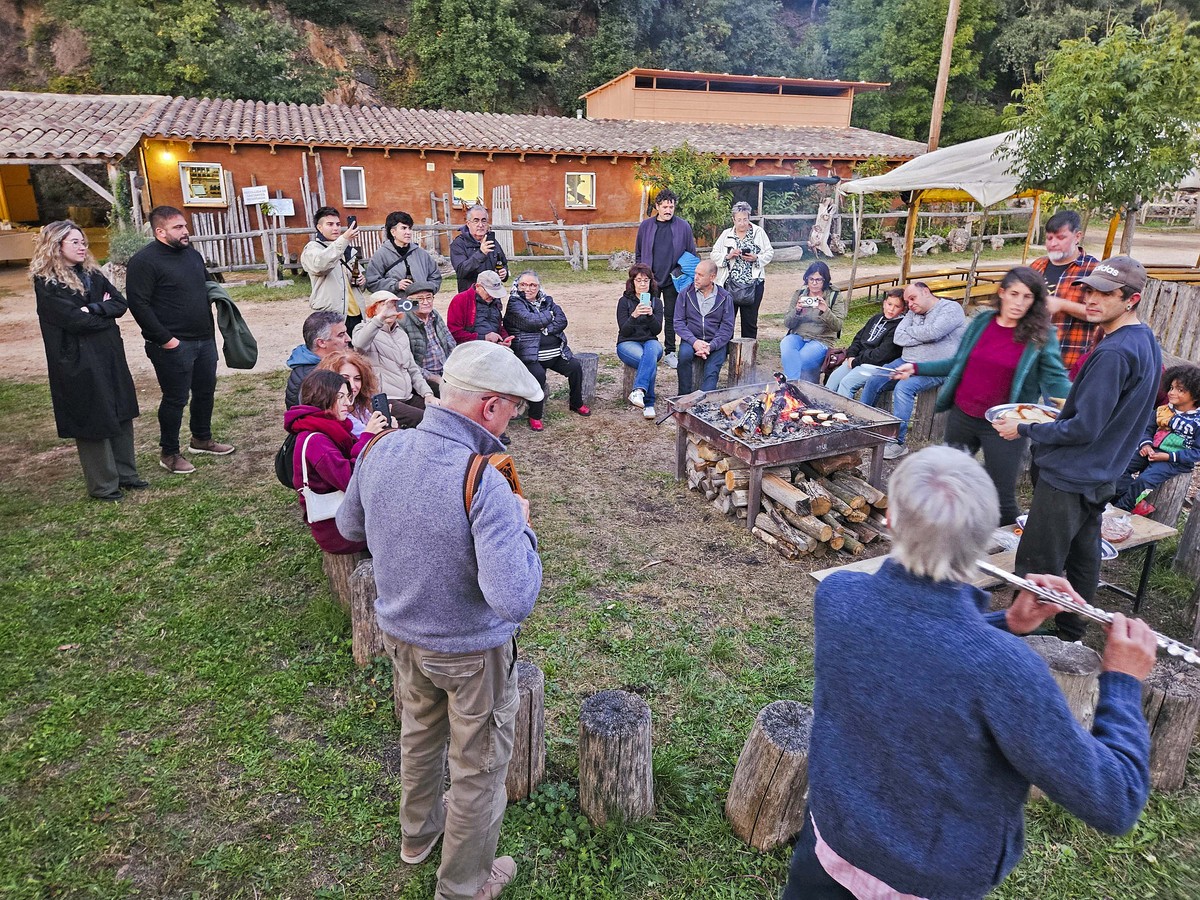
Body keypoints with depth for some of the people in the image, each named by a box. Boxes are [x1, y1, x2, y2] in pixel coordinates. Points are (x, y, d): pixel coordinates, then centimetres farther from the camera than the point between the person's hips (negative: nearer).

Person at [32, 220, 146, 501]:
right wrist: (106, 313, -5)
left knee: (122, 414, 10)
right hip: (78, 362, -6)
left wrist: (93, 309, -14)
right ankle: (102, 485, 12)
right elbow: (74, 319, -18)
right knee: (93, 421, 0)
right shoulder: (46, 282, -9)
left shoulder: (91, 274, 11)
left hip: (110, 356, 6)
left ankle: (125, 473, 23)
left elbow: (120, 303, 1)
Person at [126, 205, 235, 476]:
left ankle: (201, 439, 36)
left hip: (204, 339, 8)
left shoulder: (192, 253, 12)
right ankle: (169, 454, 14)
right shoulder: (144, 261, -12)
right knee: (175, 399, 0)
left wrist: (209, 326, 15)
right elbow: (138, 304, -17)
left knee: (205, 391, 17)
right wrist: (164, 339, -18)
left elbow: (205, 288, 25)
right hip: (173, 345, -7)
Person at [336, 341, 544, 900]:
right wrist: (521, 528, -21)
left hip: (400, 633, 6)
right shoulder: (484, 484, -34)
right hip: (471, 650, -6)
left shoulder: (381, 451, -13)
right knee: (478, 769, 18)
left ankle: (417, 832, 57)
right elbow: (515, 602, -36)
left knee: (419, 734, 31)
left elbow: (350, 526, 5)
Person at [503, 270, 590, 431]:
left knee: (575, 367, -6)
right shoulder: (515, 303, 0)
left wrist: (545, 330, -13)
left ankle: (576, 404, 19)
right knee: (538, 374, -32)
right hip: (531, 355, -6)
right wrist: (549, 315, -2)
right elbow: (529, 321, -18)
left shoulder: (547, 301, 16)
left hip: (556, 353, 6)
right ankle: (535, 416, -15)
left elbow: (562, 321, 2)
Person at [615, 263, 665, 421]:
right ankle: (648, 404, -31)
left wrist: (650, 314, -19)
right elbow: (624, 331, -6)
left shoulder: (656, 301, 11)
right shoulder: (624, 301, 2)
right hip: (628, 344, -2)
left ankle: (638, 390, -48)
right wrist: (634, 315, -24)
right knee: (651, 363, -34)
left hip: (650, 342, 2)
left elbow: (657, 330, 0)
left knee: (652, 349, -37)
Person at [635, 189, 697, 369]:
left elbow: (692, 254, 5)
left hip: (673, 280, -1)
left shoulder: (683, 226, 0)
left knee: (671, 317, 7)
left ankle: (670, 353, 16)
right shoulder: (646, 225, 3)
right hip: (650, 280, 1)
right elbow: (638, 253, 11)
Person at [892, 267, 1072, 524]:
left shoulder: (1041, 335, -7)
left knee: (1002, 500, 0)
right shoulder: (982, 322, 4)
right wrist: (916, 368, 6)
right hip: (962, 416, 4)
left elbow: (1056, 380, -9)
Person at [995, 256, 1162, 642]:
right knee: (1082, 561, 20)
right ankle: (1070, 636, 33)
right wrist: (1068, 408, 17)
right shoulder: (1146, 342, 8)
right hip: (1101, 476, 10)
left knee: (1036, 567, -2)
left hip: (1068, 477, -10)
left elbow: (1083, 429, -23)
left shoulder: (1113, 353, -24)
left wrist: (1024, 429, -13)